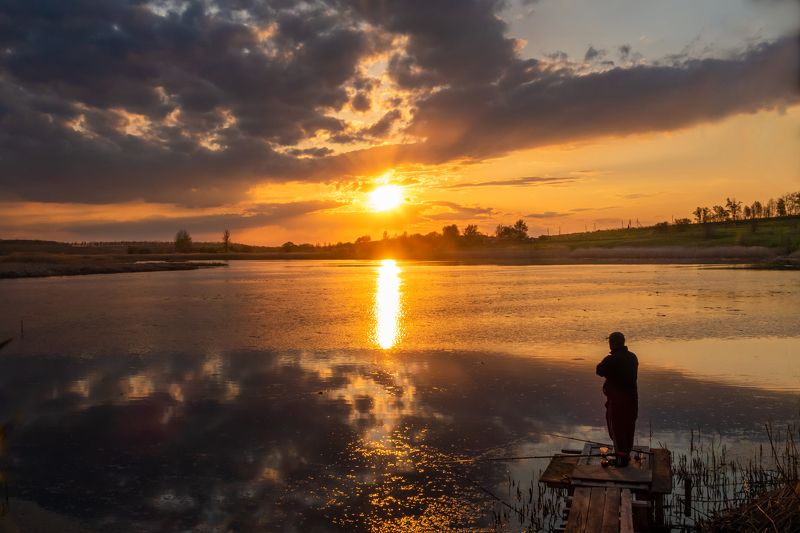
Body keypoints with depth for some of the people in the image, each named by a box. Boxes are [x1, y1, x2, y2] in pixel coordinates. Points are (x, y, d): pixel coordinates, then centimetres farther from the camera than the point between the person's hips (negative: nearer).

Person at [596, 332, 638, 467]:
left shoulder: (611, 359, -21)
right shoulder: (632, 357, 4)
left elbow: (599, 371, -9)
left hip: (617, 399, -7)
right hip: (632, 397, 7)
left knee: (616, 428, 4)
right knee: (628, 428, 17)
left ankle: (621, 457, 8)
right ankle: (626, 454, 28)